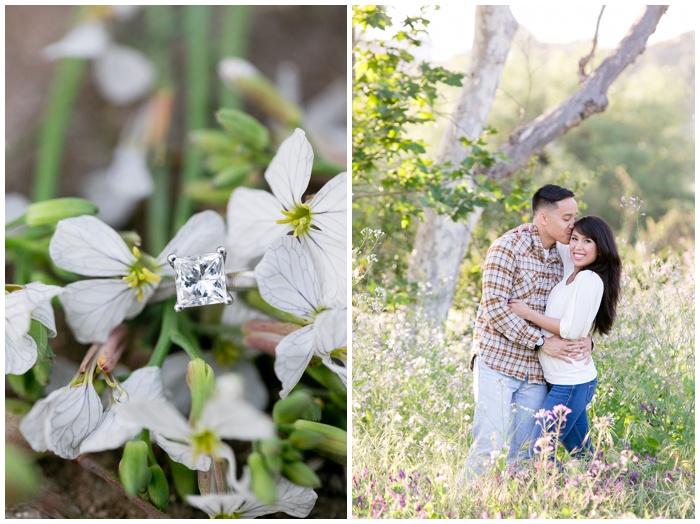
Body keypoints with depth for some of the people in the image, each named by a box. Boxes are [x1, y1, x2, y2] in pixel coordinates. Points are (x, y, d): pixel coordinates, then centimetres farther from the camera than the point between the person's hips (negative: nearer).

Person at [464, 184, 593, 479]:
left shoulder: (560, 260, 13)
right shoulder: (508, 248, -8)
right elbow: (494, 307, -16)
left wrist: (585, 339, -5)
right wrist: (541, 342, -18)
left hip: (535, 372, 6)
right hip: (497, 363, -6)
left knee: (523, 451, 5)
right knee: (491, 445, -7)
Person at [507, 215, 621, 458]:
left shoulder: (589, 280, -18)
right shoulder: (573, 272, 7)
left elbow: (571, 329, -21)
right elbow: (557, 241, 25)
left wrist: (529, 314, -14)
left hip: (570, 384, -9)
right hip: (570, 380, 10)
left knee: (539, 453, -6)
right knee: (580, 455, 16)